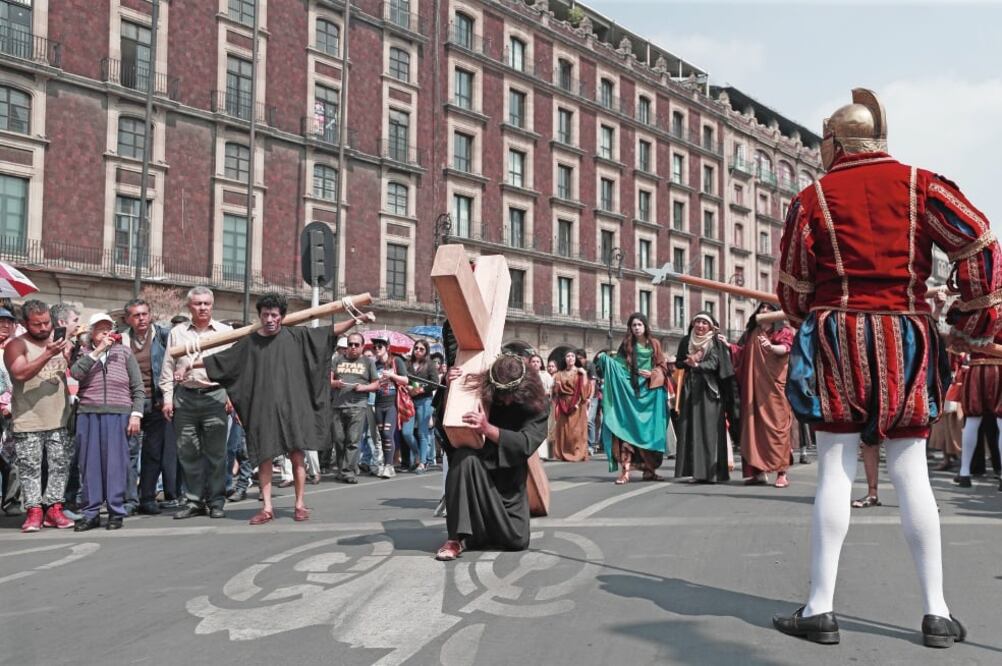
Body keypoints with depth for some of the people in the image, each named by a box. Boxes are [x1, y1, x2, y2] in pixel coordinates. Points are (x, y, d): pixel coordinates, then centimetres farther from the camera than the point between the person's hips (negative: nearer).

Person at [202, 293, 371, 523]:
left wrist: (355, 320, -6)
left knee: (297, 456, 0)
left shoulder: (296, 335, 3)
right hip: (263, 408, 1)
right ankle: (267, 508, 9)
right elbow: (218, 360, 12)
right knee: (264, 457, 2)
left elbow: (330, 331, 3)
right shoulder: (248, 343, 7)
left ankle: (300, 504, 9)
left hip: (292, 406, -1)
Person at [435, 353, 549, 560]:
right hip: (478, 470, -1)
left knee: (517, 540, -9)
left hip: (510, 479, 1)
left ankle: (488, 527, 29)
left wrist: (488, 429, -41)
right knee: (464, 457, -35)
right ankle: (457, 537, -26)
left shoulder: (537, 405, -13)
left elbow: (526, 444, -27)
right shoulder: (479, 392, -13)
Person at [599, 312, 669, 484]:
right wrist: (606, 360, -17)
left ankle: (649, 469, 13)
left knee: (650, 431, 3)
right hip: (630, 391, -1)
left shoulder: (654, 344, 10)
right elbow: (619, 364, 1)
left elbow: (663, 366, 8)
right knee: (628, 429, -12)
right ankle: (626, 470, -16)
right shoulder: (627, 345, 9)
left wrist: (652, 374, -10)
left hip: (650, 392, 1)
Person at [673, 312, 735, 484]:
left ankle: (711, 472, -8)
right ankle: (696, 471, 0)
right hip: (690, 389, 4)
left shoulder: (716, 343, 2)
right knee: (691, 428, -2)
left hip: (709, 389, -4)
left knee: (709, 429, -8)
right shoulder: (686, 341, 14)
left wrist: (697, 365, -27)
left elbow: (714, 363, -10)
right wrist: (689, 363, -6)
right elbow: (678, 362, 14)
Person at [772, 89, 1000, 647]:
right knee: (911, 472, 7)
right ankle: (937, 612, 11)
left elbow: (793, 289, 5)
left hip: (837, 338, -2)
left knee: (836, 471, 0)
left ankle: (821, 609, 2)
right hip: (908, 340, 2)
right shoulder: (919, 184, 5)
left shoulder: (813, 198, 1)